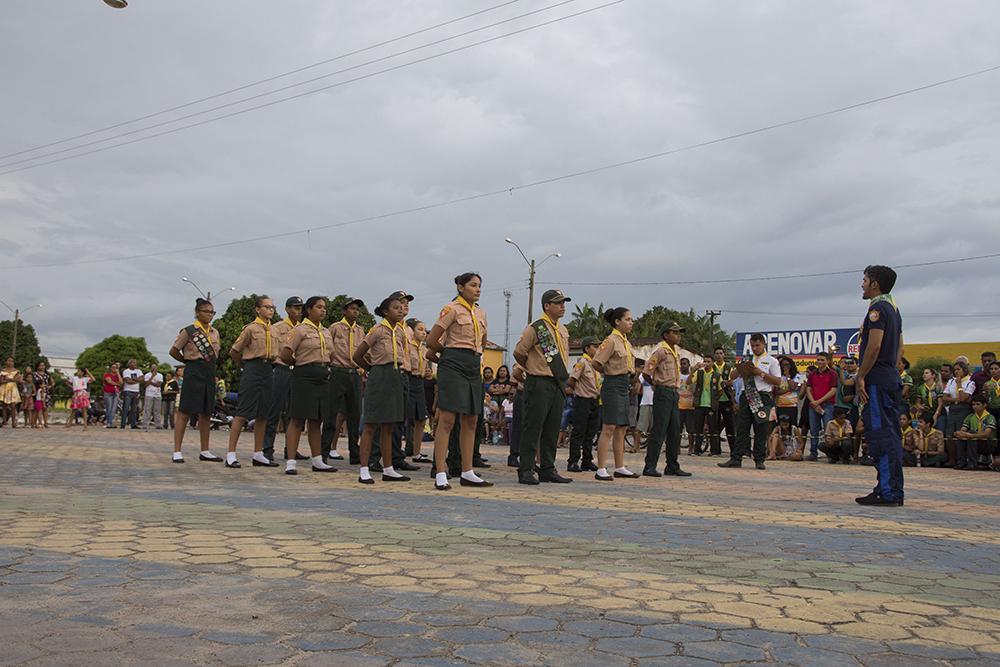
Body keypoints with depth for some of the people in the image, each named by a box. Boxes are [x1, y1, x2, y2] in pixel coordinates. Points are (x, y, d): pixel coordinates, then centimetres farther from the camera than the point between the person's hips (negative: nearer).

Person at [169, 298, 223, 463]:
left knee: (206, 412, 9)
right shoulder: (189, 331, -4)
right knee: (185, 411, -6)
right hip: (194, 372, -6)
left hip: (210, 372, 6)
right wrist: (190, 362, 9)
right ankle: (177, 451, -4)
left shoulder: (215, 332, 13)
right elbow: (173, 351, 1)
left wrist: (210, 366, 12)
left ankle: (205, 451, 16)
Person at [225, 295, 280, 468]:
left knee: (262, 414, 8)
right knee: (243, 413, -8)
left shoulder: (273, 330, 13)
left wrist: (269, 364, 14)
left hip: (268, 370, 7)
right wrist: (245, 367, 8)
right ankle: (231, 454, -5)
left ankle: (258, 454, 15)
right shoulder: (251, 328, -5)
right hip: (253, 370, -7)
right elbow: (234, 352, -1)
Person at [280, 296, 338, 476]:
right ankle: (290, 462, -3)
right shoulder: (300, 330, -7)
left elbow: (330, 354, 27)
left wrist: (326, 367, 12)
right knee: (297, 419, -5)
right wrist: (300, 364, 0)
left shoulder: (326, 332, 15)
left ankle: (317, 461, 17)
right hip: (304, 378, -7)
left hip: (322, 378, 7)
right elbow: (285, 355, -13)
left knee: (316, 420, 12)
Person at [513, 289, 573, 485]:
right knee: (533, 428, -5)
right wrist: (534, 368, 8)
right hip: (539, 385, -7)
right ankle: (526, 471, -2)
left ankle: (548, 470, 17)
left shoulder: (563, 330, 14)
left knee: (552, 430, 10)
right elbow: (518, 353, -4)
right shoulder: (535, 328, -9)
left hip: (558, 385, 8)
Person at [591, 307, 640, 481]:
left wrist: (632, 379, 14)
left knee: (621, 429, 12)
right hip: (613, 386, -9)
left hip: (624, 387, 9)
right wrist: (610, 373, -4)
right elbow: (596, 363, -16)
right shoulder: (611, 340, -11)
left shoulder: (626, 342, 16)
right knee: (609, 428, -10)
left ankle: (620, 468, 18)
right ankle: (601, 470, -8)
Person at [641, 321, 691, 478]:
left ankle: (672, 466, 17)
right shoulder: (660, 350, -11)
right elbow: (646, 372, -16)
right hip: (663, 393, -9)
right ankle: (650, 467, -7)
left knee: (675, 431, 10)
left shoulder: (677, 350, 15)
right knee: (659, 431, -10)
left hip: (674, 393, 9)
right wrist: (656, 385, -2)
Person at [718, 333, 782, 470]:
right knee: (741, 429, 1)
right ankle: (736, 459, 1)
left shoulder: (771, 361, 4)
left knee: (761, 431, 0)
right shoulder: (748, 361, 18)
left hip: (762, 398, -4)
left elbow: (778, 382, -4)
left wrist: (761, 373, -13)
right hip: (746, 396, 4)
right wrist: (741, 371, 0)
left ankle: (759, 460, 8)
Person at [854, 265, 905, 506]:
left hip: (877, 381, -10)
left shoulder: (878, 308, -11)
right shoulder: (893, 309, 20)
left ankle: (887, 493, -9)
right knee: (891, 435, 11)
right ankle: (894, 492, 15)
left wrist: (861, 377, -17)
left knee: (880, 435, -9)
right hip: (892, 378, 10)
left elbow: (874, 346, -20)